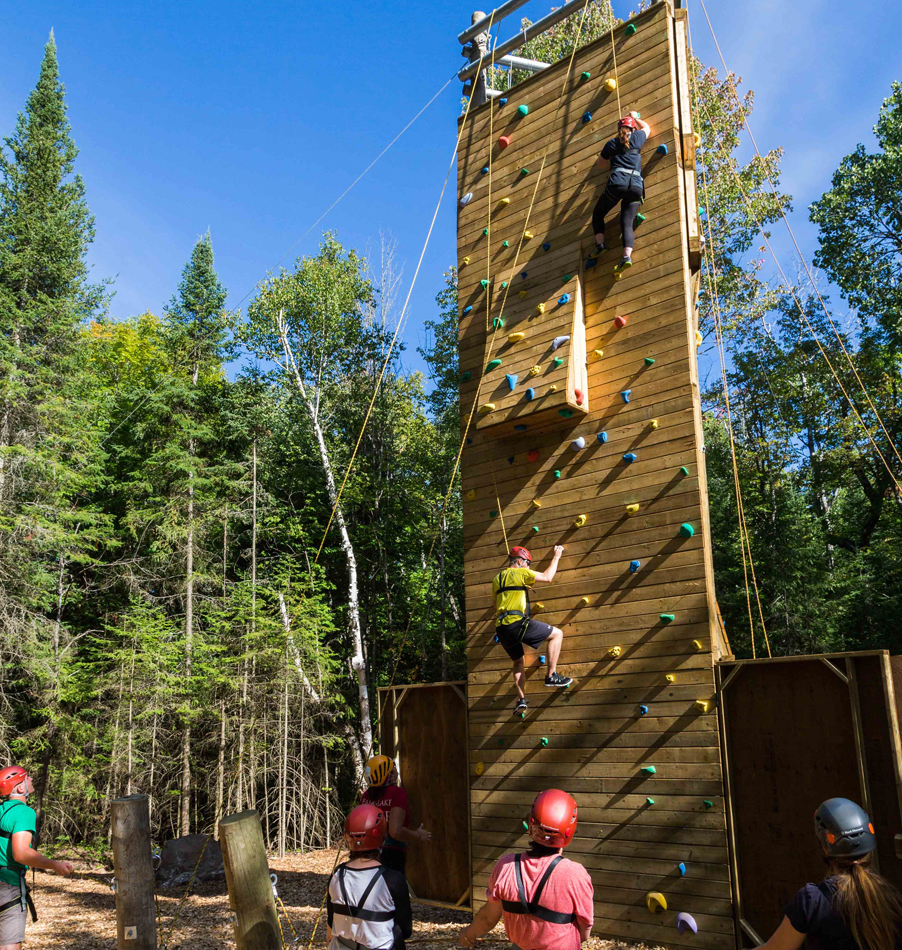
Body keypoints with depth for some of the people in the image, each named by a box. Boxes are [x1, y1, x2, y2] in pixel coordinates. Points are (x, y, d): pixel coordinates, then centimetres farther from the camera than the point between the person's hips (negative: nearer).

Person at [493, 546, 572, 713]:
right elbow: (547, 578, 5)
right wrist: (557, 556, 17)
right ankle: (552, 676, 1)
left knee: (518, 662, 26)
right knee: (557, 634, 6)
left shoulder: (497, 580, 21)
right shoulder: (521, 573, 1)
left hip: (501, 628, 7)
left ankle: (521, 699, 14)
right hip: (517, 623, -7)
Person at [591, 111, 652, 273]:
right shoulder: (637, 138, 15)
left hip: (617, 184, -2)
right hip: (636, 187, 2)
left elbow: (600, 164, 26)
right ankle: (627, 256, -23)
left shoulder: (611, 144, 13)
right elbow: (646, 128, 39)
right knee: (627, 222, -3)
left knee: (598, 214, 19)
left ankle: (600, 244, 2)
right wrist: (635, 117, 55)